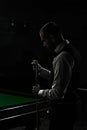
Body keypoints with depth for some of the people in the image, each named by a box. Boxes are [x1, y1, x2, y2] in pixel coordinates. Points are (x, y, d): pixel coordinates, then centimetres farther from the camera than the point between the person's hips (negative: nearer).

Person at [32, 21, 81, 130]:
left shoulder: (61, 58, -25)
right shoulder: (70, 50, 7)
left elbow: (57, 93, -25)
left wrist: (39, 92, -8)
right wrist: (39, 69, 6)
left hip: (61, 110, -10)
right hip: (69, 107, 10)